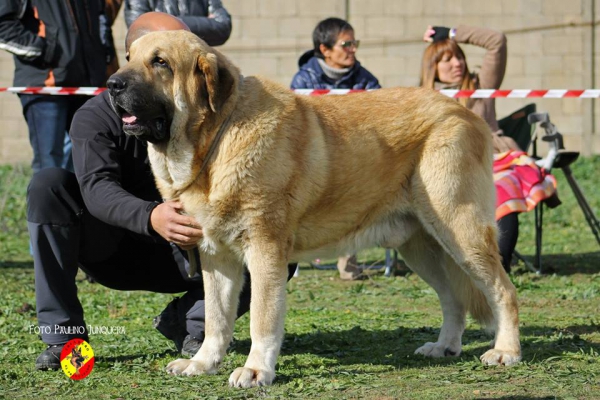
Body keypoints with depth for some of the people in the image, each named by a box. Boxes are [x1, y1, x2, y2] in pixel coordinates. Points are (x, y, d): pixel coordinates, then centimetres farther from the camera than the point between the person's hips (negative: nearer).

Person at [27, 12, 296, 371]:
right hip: (112, 250, -2)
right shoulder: (98, 116, -13)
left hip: (182, 257, 2)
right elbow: (97, 188, -30)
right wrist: (150, 217, -52)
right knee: (49, 186, -29)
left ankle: (186, 322, -4)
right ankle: (63, 336, -24)